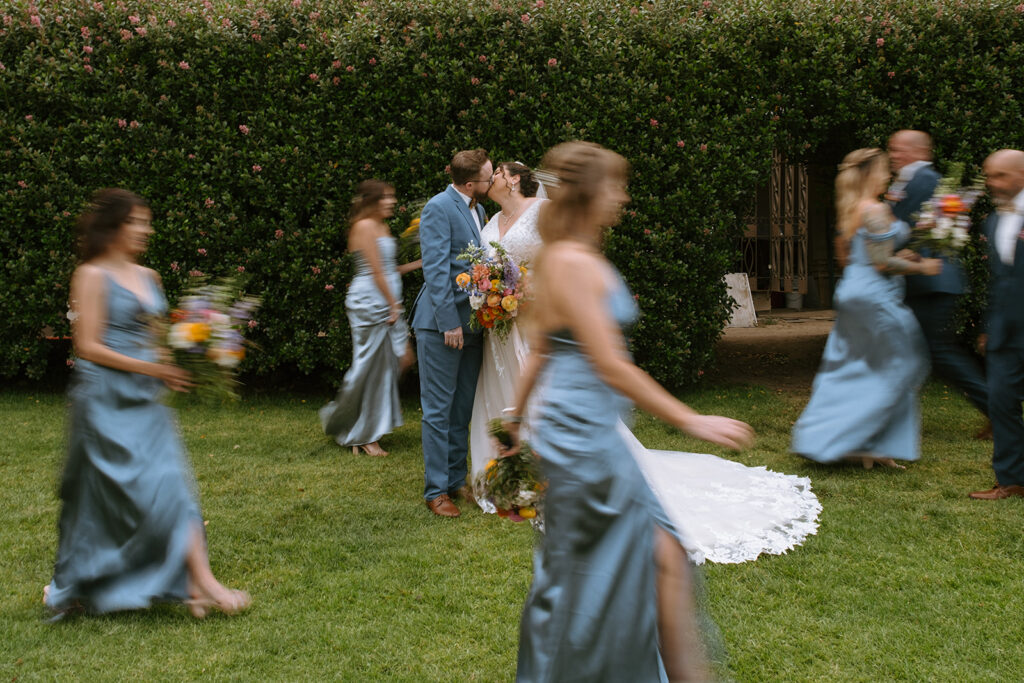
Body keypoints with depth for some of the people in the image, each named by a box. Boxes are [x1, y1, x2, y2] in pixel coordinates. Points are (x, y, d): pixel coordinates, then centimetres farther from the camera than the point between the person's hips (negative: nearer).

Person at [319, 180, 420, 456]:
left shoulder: (381, 227, 17)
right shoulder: (365, 226, -12)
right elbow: (376, 272, -14)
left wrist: (419, 263, 16)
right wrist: (394, 306, -11)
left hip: (387, 306, 10)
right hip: (369, 303, -10)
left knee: (402, 359, 6)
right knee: (371, 368, -3)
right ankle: (363, 436, 9)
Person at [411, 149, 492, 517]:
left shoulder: (478, 210, 14)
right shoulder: (438, 208, -12)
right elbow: (436, 269, -17)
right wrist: (449, 323, -20)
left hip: (471, 321, 8)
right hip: (442, 322, -8)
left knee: (462, 408, 14)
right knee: (439, 408, -2)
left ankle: (457, 480, 24)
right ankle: (436, 491, 4)